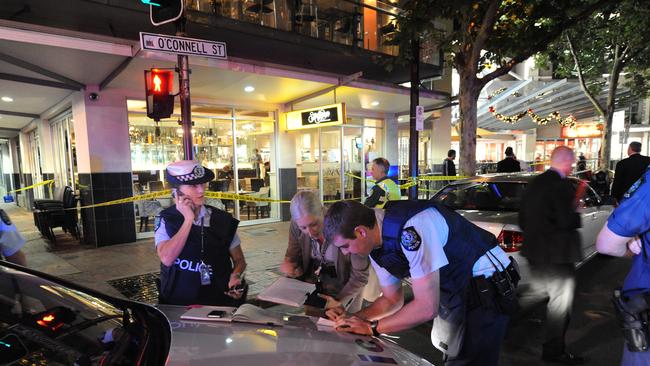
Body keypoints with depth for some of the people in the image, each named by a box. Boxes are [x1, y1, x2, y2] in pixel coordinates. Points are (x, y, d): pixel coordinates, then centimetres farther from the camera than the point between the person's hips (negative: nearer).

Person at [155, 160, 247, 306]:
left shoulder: (223, 220, 2)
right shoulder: (165, 220, 0)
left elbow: (239, 260, 10)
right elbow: (167, 259, -16)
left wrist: (235, 276, -11)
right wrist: (188, 219, -14)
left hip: (221, 299, 1)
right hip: (179, 303, -1)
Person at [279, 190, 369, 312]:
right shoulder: (297, 224, -22)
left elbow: (360, 275, -21)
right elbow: (292, 255, -3)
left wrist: (340, 301, -28)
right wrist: (288, 265, -25)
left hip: (347, 288, -3)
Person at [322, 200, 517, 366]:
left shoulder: (411, 228, -34)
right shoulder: (376, 246, -5)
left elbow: (427, 307, -30)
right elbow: (392, 299, 7)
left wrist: (371, 327, -22)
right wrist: (352, 318, -7)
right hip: (455, 290, 8)